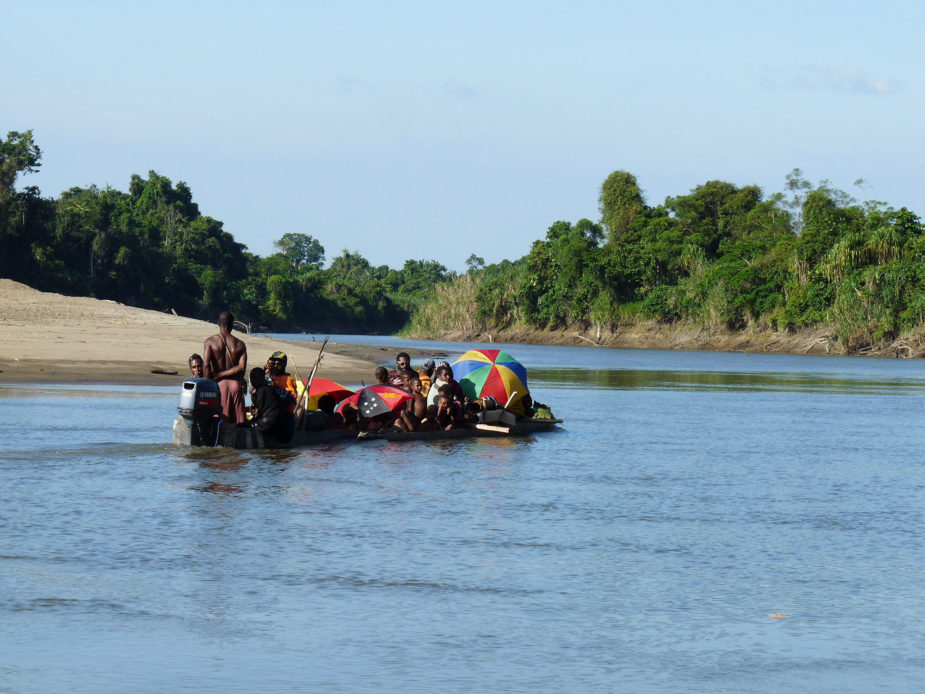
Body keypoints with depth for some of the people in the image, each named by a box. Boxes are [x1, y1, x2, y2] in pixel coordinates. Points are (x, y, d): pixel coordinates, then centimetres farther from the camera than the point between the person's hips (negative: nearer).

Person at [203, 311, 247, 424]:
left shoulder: (210, 342, -1)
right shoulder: (240, 344, 3)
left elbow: (206, 366, -11)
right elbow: (242, 368, -7)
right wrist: (221, 375, -5)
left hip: (219, 384, -1)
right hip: (235, 384, 1)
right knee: (239, 422, 3)